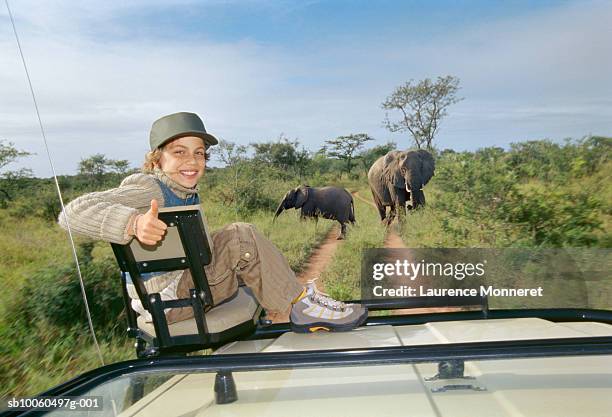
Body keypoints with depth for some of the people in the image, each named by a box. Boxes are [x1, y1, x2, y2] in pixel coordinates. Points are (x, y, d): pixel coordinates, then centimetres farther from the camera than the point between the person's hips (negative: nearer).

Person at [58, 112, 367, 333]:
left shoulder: (189, 194, 13)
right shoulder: (146, 187, -13)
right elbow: (73, 213, -24)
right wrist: (134, 222, -39)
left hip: (185, 280, 9)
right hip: (163, 298, -9)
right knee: (241, 237, -23)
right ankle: (301, 308, -11)